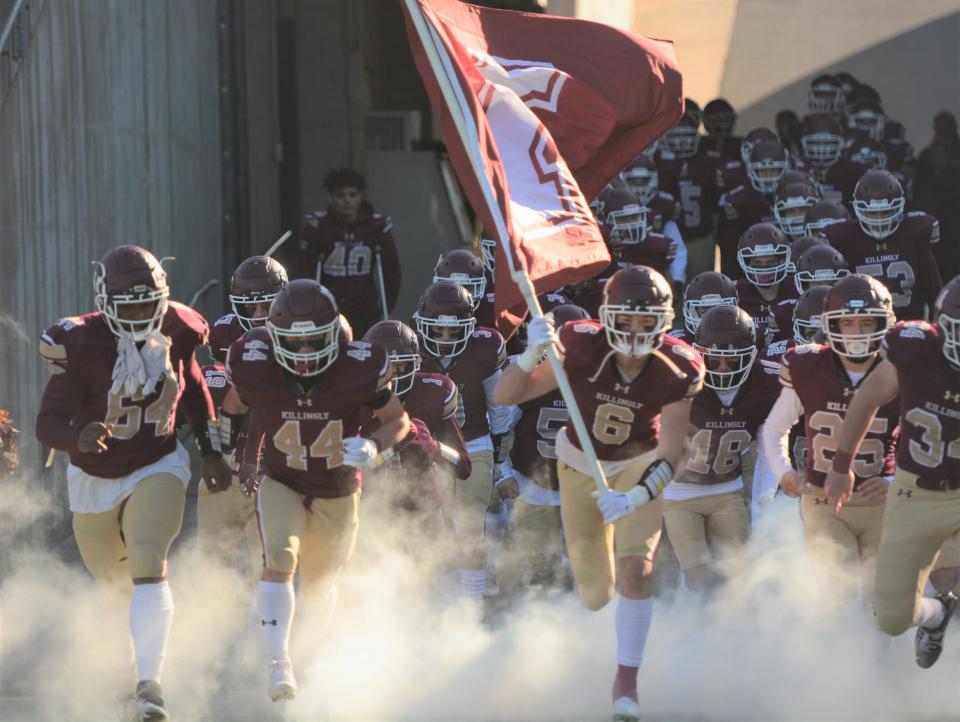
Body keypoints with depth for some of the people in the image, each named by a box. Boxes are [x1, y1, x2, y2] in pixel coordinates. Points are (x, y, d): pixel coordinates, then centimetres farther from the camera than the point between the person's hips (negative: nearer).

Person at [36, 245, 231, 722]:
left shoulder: (175, 333, -13)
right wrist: (79, 438, -48)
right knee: (113, 581, 19)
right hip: (95, 478, 0)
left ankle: (149, 683, -26)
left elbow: (193, 390, 9)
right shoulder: (81, 345, -23)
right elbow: (48, 423, -26)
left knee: (148, 565, -25)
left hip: (157, 468, 0)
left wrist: (211, 453, 6)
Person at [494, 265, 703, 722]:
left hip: (639, 466, -1)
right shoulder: (580, 346, -29)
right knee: (595, 594, 9)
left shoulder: (677, 369, -26)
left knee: (634, 572, -21)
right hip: (581, 464, 1)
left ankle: (626, 681, -2)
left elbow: (669, 455, -24)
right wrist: (532, 356, -44)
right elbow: (504, 397, -26)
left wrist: (636, 497, -41)